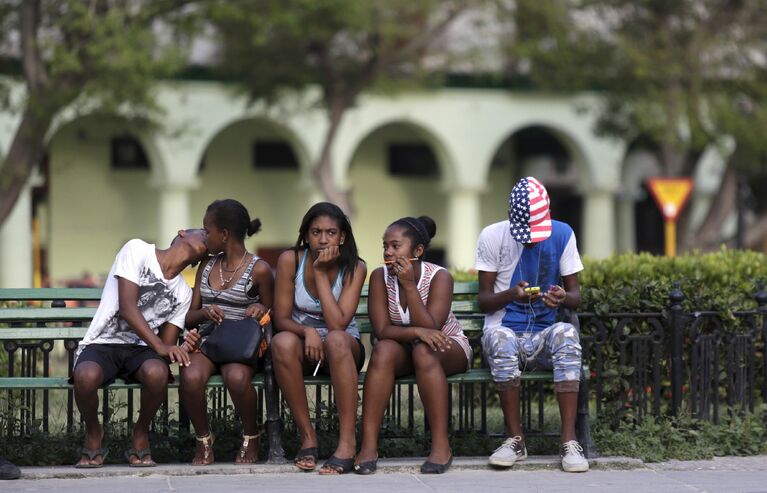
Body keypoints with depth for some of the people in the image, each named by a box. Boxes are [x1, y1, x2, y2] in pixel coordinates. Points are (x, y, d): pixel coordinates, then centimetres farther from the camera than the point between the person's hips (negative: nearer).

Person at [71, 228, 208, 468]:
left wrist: (179, 352, -16)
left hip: (141, 349, 4)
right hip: (102, 343, -4)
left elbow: (167, 344, 9)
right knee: (86, 376, -38)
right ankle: (93, 433, -6)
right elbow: (127, 307, -13)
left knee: (157, 373, -34)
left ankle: (141, 433, -5)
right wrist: (160, 346, -23)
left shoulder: (183, 293, 15)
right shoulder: (137, 250, -3)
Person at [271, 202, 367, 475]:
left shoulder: (354, 268, -11)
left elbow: (338, 324, -22)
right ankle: (307, 436, -25)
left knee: (336, 339, -38)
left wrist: (321, 273, -22)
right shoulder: (290, 260, -8)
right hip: (302, 343, 1)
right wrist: (307, 331, -28)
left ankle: (347, 442, -39)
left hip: (344, 349, -1)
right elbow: (281, 318, -7)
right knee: (282, 342, -35)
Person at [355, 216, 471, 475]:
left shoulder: (439, 277, -18)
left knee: (424, 351, -36)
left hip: (448, 349, -2)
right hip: (404, 349, 2)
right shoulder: (380, 276, -10)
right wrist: (416, 331, -34)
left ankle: (441, 445, -35)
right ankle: (368, 445, -35)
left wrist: (409, 285, -31)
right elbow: (382, 330, -16)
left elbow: (429, 328, -27)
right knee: (383, 350, -32)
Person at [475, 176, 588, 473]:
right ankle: (515, 439, -27)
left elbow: (576, 295, 5)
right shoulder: (493, 236, -2)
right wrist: (510, 295, -24)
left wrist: (563, 298, -21)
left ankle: (569, 440, -35)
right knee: (500, 336, -38)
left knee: (566, 333, -35)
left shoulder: (562, 235, 3)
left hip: (543, 337, 1)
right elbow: (483, 301, -1)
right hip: (505, 333, -1)